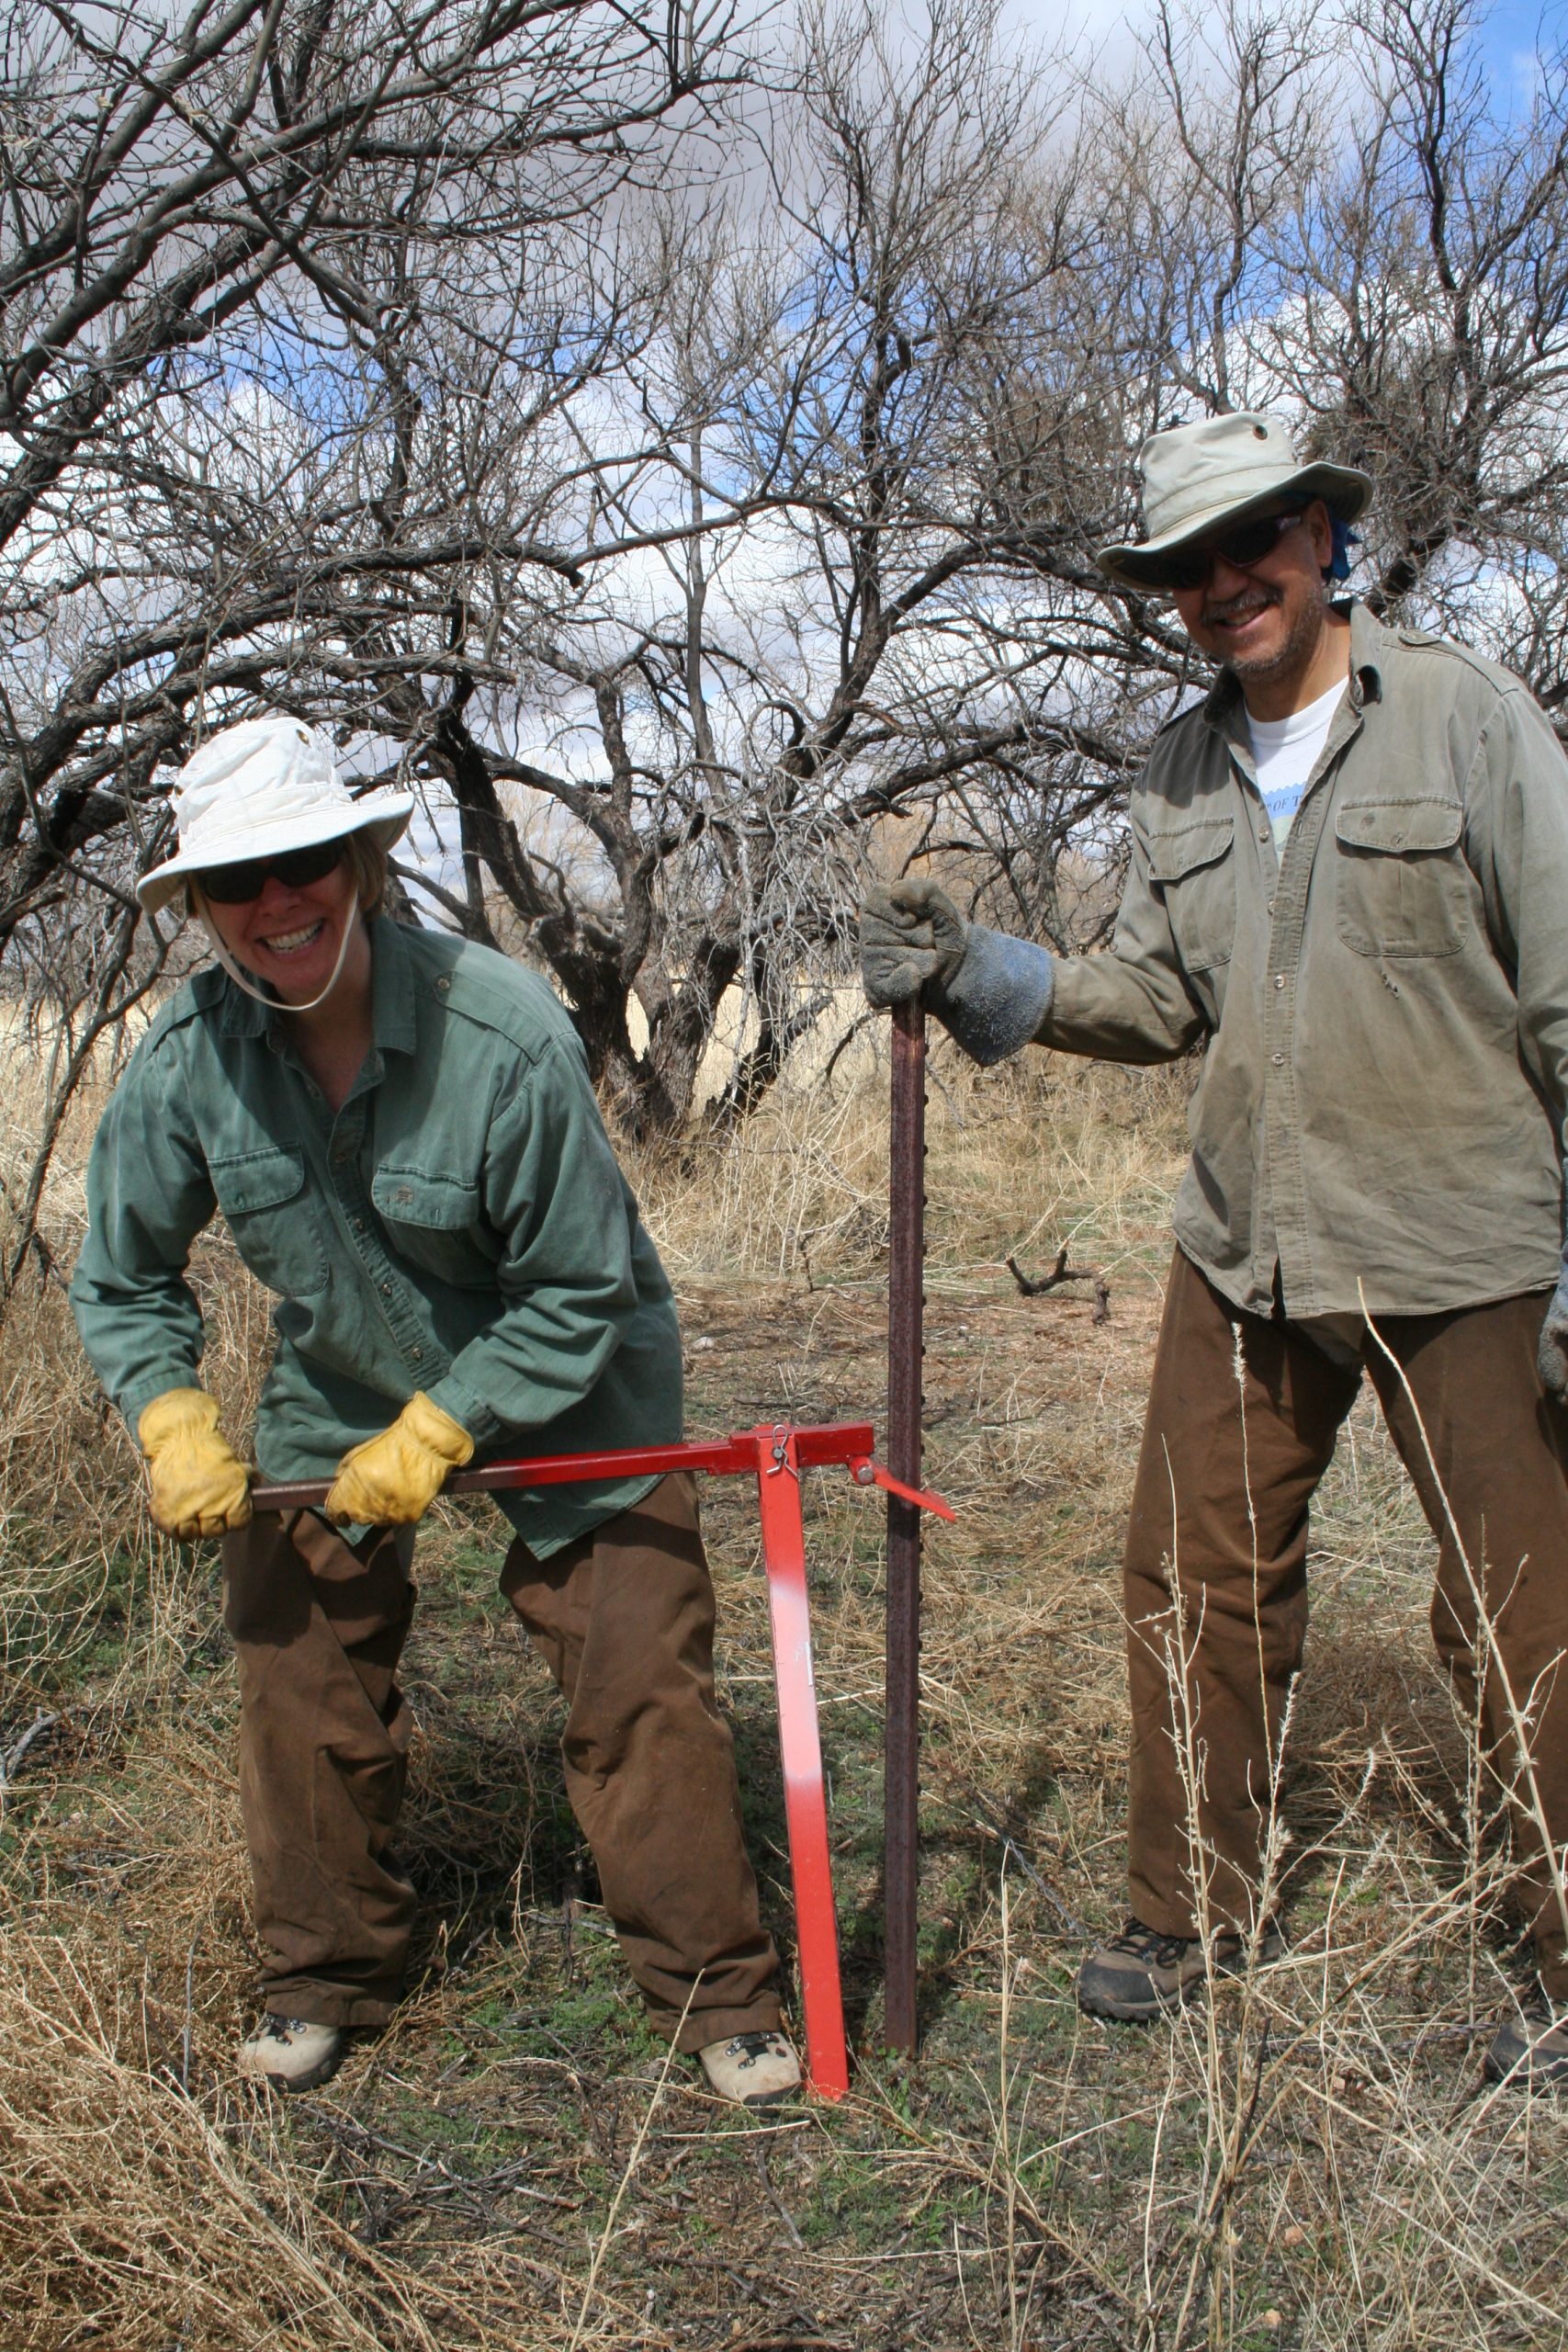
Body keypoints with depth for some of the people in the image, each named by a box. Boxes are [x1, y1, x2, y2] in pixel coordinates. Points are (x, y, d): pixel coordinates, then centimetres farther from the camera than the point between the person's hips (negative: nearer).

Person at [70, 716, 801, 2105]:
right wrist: (174, 1421, -15)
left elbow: (580, 1291, -20)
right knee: (302, 1682, 5)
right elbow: (123, 1281, 0)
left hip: (567, 1389, -3)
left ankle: (717, 1989, 14)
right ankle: (325, 1975, 30)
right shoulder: (185, 1063, -16)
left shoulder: (507, 1037, -29)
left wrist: (434, 1435, -20)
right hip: (335, 1390, 4)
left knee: (641, 1685, -5)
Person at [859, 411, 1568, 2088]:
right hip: (1246, 1256, 5)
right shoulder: (1178, 777, 10)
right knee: (1196, 1576, 9)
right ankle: (1198, 1912, 28)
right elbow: (1156, 999, 9)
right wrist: (971, 973, -6)